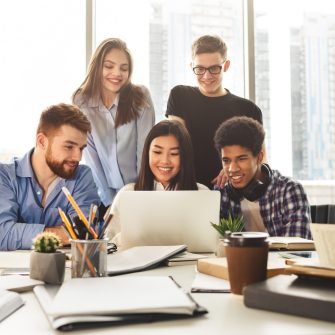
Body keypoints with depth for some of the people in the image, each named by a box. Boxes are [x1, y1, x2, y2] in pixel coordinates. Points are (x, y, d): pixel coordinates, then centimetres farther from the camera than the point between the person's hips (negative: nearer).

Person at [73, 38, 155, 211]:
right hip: (105, 193, 1)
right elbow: (90, 155, -4)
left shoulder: (141, 97, -6)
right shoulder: (82, 102, -5)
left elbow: (145, 149, -8)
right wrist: (109, 202, -8)